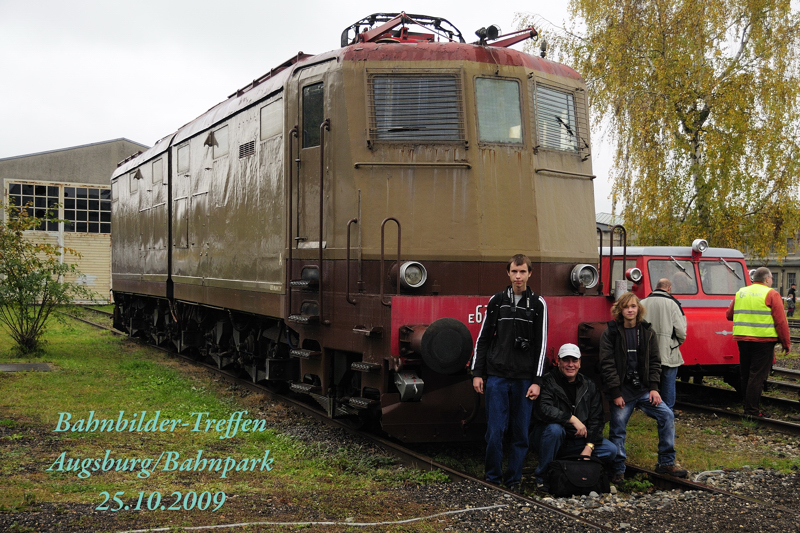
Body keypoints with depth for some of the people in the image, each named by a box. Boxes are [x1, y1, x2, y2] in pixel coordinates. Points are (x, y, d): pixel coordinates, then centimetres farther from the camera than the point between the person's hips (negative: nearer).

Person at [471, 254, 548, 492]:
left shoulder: (538, 304, 4)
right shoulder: (497, 301, 7)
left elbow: (541, 344, 1)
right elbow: (483, 339, 9)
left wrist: (536, 381, -5)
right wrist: (477, 373, 3)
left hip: (524, 379, 0)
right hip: (496, 376, 0)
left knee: (521, 433, 3)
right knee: (495, 431, -2)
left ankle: (513, 480, 15)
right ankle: (493, 479, 11)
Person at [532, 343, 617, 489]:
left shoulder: (589, 386, 3)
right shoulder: (549, 382, -13)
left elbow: (596, 419, 1)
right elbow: (543, 409, -30)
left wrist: (589, 446, -12)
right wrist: (572, 419, -34)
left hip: (576, 441, 5)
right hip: (547, 437, -5)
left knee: (610, 450, -11)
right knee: (555, 428, -38)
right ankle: (542, 476, -18)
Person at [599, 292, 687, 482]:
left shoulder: (647, 332, 7)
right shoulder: (611, 333, -3)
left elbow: (654, 361, 7)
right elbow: (607, 365, -7)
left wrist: (654, 388, -5)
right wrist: (615, 393, -12)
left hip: (644, 389, 3)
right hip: (622, 391, -3)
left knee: (666, 415, -9)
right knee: (617, 430, -3)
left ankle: (666, 462, 1)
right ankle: (618, 470, 10)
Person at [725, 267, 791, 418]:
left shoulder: (741, 293, 11)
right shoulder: (771, 294, -5)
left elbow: (729, 315, 17)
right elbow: (781, 321, -8)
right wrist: (786, 343, -1)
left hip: (742, 339, 6)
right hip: (763, 340, -6)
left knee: (745, 374, 14)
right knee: (757, 376, -3)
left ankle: (747, 406, 22)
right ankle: (752, 410, -3)